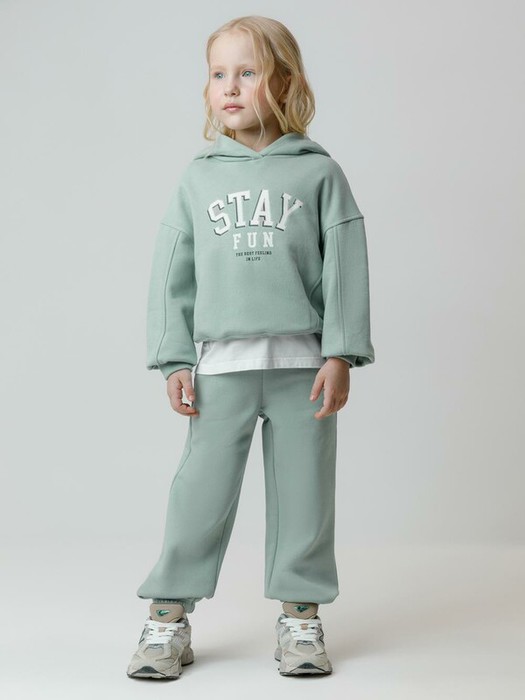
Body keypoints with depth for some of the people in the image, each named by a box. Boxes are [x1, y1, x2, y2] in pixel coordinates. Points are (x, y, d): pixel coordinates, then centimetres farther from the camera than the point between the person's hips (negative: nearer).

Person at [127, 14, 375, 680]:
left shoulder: (319, 172, 4)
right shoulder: (198, 177, 9)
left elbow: (346, 267, 1)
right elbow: (172, 273, 8)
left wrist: (341, 356, -5)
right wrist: (175, 361, 1)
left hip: (303, 363, -1)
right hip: (222, 364, 1)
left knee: (303, 491, 6)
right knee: (200, 491, 2)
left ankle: (301, 614, 20)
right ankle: (169, 615, 14)